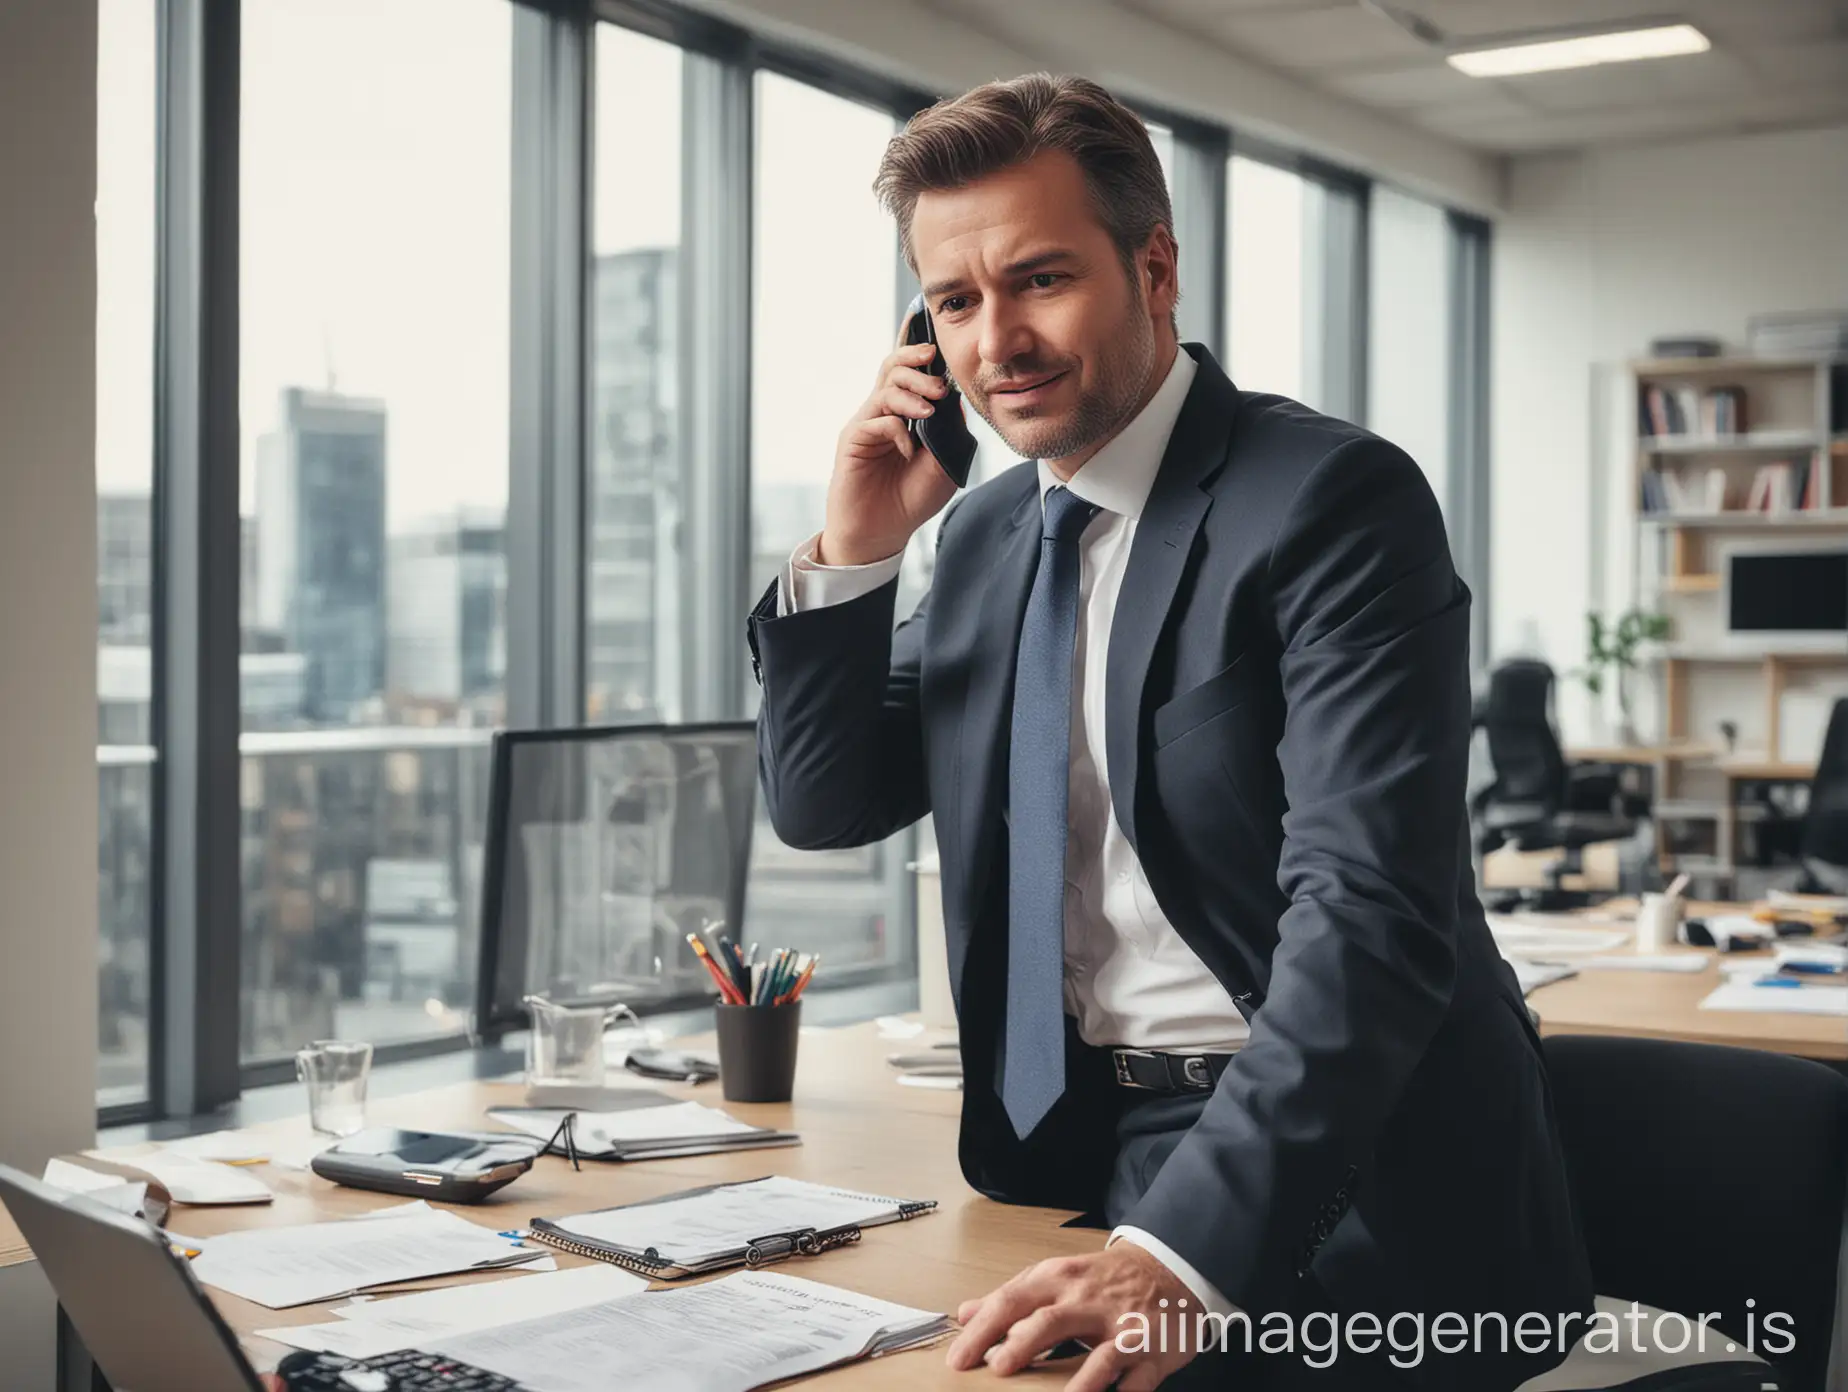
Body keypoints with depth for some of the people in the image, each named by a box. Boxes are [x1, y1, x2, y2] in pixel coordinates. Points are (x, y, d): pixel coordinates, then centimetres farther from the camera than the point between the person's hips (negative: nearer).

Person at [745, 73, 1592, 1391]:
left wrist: (1187, 1251, -34)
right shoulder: (988, 528, 9)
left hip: (1333, 1183, -6)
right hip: (1081, 1149, 7)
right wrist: (853, 553, -1)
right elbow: (822, 808, 14)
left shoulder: (1333, 498, -14)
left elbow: (1370, 913, -24)